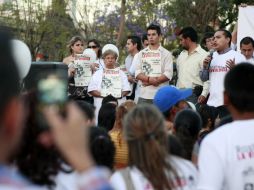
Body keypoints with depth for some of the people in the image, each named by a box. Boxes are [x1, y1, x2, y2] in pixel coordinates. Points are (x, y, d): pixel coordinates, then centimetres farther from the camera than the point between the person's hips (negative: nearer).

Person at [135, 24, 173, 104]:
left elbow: (168, 74, -6)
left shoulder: (166, 53, 5)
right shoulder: (141, 54, 14)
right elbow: (137, 73, 4)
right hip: (144, 95, 3)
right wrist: (149, 79, -14)